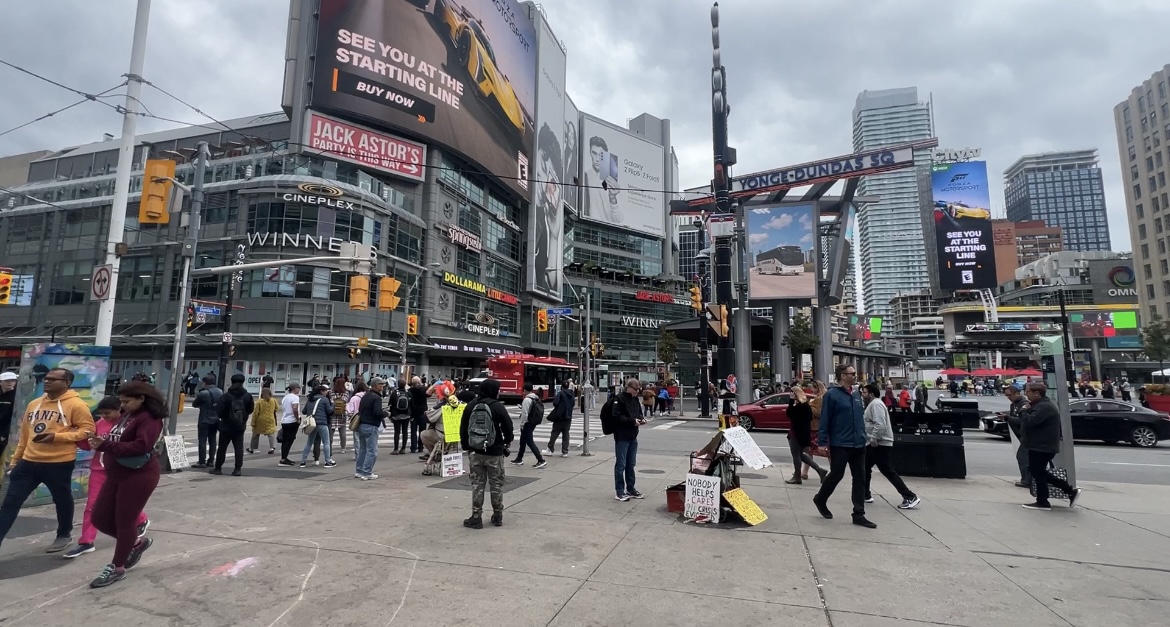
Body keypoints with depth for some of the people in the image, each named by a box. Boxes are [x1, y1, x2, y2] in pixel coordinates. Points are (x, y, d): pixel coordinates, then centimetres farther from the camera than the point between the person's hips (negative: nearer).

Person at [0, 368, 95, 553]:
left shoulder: (76, 405, -10)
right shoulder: (34, 404, 11)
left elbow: (88, 430, -13)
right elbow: (24, 434, 18)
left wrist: (57, 436, -23)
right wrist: (15, 459, 19)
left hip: (59, 463, -6)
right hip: (29, 461, 6)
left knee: (62, 500, 11)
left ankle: (64, 535, 30)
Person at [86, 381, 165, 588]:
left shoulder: (150, 418, -15)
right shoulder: (128, 416, 13)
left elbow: (141, 446, -26)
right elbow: (119, 442, 14)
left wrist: (106, 445, -24)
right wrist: (102, 443, -6)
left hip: (139, 475, -9)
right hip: (117, 474, 10)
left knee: (125, 521, 2)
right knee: (100, 518, 12)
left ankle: (117, 567, 17)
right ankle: (137, 542, 32)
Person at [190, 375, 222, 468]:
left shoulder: (203, 393, -17)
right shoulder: (220, 392, 5)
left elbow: (194, 404, -4)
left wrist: (200, 403, 14)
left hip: (205, 421, -6)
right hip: (215, 420, 6)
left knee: (202, 441, -2)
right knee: (212, 441, 12)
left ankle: (202, 462, -2)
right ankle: (211, 461, 15)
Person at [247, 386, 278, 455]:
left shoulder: (259, 402, -12)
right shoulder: (273, 401, -4)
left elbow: (255, 413, -10)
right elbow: (276, 409, 10)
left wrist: (253, 423, -4)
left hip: (260, 421, -1)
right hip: (270, 421, 1)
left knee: (255, 435, 18)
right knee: (271, 434, 4)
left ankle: (252, 448, 31)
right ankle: (272, 448, -10)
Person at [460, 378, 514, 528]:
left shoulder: (470, 406, 3)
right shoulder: (498, 407, -10)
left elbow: (463, 428, 8)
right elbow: (508, 427, -5)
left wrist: (466, 446, 19)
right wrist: (507, 441, 16)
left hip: (475, 452, 3)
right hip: (495, 452, -3)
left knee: (477, 484, 9)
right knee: (496, 484, 10)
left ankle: (476, 517, 10)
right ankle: (497, 516, 18)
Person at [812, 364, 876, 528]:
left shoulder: (855, 395, 11)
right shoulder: (832, 395, -12)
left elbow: (861, 419, 18)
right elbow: (824, 420, -14)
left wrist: (863, 437, 15)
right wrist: (822, 443, -15)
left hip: (858, 445, 7)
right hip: (840, 445, -7)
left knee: (860, 479, 8)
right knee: (836, 476, 4)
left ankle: (858, 515, 15)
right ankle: (820, 499, 28)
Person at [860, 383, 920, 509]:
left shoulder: (875, 404, -17)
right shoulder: (871, 404, 16)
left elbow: (880, 424, -28)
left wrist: (873, 439, -24)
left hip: (879, 444, -11)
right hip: (874, 443, 11)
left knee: (888, 471, -8)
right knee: (865, 468, 15)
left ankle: (910, 497, -4)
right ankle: (866, 495, 22)